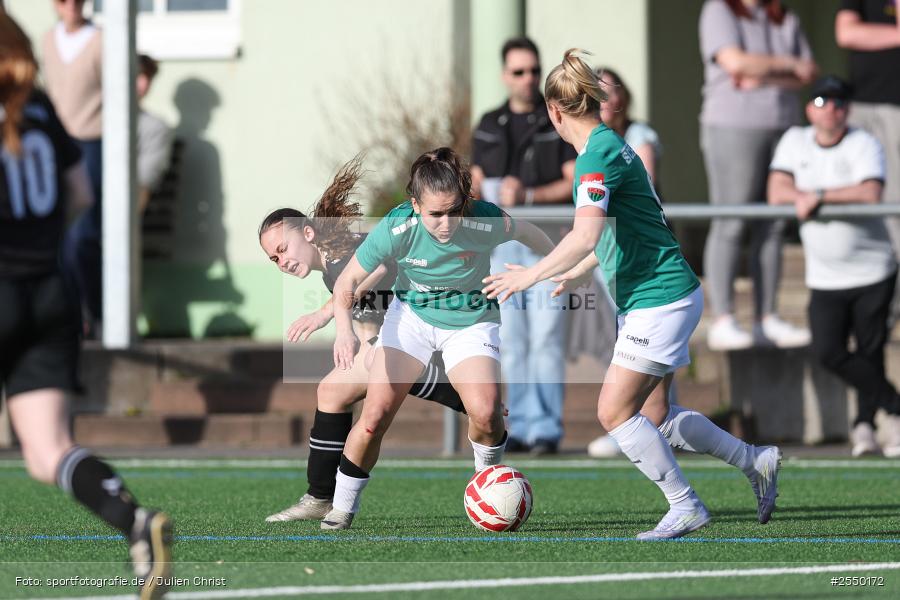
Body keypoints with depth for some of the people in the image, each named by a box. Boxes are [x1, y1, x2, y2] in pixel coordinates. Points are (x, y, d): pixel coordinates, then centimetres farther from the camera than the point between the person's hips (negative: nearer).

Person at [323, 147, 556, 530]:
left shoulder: (485, 222, -29)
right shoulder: (396, 229, -27)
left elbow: (525, 233, -5)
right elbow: (347, 283, -17)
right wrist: (344, 330, -34)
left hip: (471, 322, -1)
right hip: (412, 315, 1)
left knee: (485, 414, -24)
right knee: (374, 416, -11)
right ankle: (342, 508, 8)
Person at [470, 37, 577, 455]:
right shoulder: (489, 127, 13)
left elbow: (576, 183, -5)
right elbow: (476, 184, 14)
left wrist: (529, 196, -18)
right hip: (502, 245, 4)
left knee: (545, 337, -9)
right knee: (511, 341, 3)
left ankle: (547, 428, -7)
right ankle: (520, 425, 7)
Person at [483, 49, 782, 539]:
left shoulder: (598, 155, -18)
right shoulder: (607, 146, 13)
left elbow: (584, 237, -30)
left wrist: (530, 275, -22)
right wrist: (577, 276, 38)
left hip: (660, 298, -10)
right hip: (653, 299, 10)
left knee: (614, 412, -8)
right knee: (654, 416, 14)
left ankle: (685, 507, 0)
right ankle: (756, 462, 24)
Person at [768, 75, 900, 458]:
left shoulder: (864, 145, -6)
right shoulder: (795, 142, 8)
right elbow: (777, 193, -2)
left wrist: (819, 196, -22)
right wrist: (808, 199, -18)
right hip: (825, 278, 3)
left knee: (869, 351, -1)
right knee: (827, 351, -11)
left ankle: (865, 423, 16)